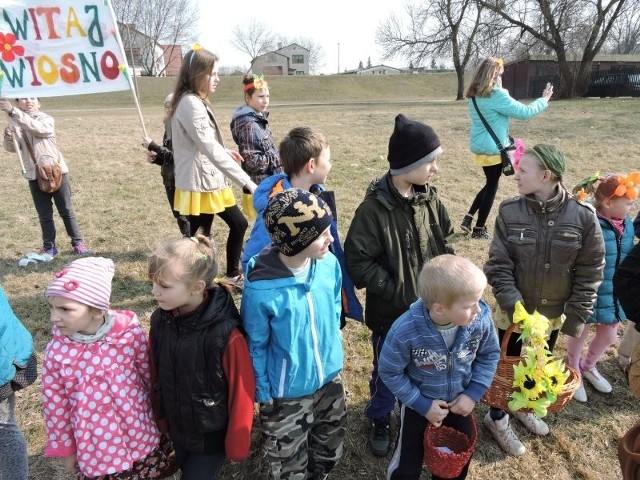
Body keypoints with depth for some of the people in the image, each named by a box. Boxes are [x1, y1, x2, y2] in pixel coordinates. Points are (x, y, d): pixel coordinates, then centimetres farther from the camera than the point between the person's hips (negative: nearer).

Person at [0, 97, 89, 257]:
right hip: (34, 176, 3)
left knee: (66, 210, 5)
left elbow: (35, 127, -27)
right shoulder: (16, 124, 7)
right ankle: (49, 246, 19)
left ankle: (77, 242, 16)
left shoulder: (46, 119, -5)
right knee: (44, 214, 8)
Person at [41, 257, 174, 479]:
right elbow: (55, 404, -1)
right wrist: (65, 448, 7)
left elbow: (152, 378, -3)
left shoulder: (131, 335, -18)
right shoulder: (57, 351, -14)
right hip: (94, 451, 1)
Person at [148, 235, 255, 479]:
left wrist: (236, 444, -8)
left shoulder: (226, 335, -31)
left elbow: (241, 394, -19)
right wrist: (160, 416, 12)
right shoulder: (159, 321, -13)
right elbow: (156, 374, 1)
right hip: (176, 429, 5)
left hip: (212, 435, -5)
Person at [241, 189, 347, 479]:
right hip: (287, 394, -4)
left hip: (330, 380, 5)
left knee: (329, 452, 28)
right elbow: (255, 347, -15)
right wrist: (263, 394, -5)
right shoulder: (261, 289, -30)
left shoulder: (329, 264, -16)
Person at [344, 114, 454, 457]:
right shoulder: (374, 208, -21)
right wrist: (396, 291, -20)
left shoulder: (429, 199, -1)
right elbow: (358, 262, -20)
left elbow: (443, 242, 10)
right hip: (391, 312, -5)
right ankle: (380, 420, 42)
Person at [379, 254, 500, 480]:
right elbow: (389, 372, -19)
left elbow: (490, 355, -7)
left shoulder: (481, 319, -28)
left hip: (460, 402, 3)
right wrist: (422, 405, -17)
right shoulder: (405, 331, -36)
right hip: (418, 405, -3)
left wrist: (474, 393, -13)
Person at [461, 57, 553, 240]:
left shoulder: (475, 96, 6)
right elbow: (524, 112, -13)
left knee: (489, 184, 21)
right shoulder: (497, 95, -18)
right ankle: (479, 229, 12)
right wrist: (544, 100, 1)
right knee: (492, 187, 5)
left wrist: (500, 89, 14)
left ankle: (468, 219, 16)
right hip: (493, 149, -8)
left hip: (480, 147, 8)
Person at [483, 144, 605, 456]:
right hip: (512, 314, -1)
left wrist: (575, 318, -8)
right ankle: (497, 418, 40)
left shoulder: (583, 216, -15)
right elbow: (498, 267, -14)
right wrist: (516, 309, -23)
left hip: (553, 316, 2)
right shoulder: (510, 211, -15)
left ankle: (523, 406, 52)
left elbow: (590, 273, -7)